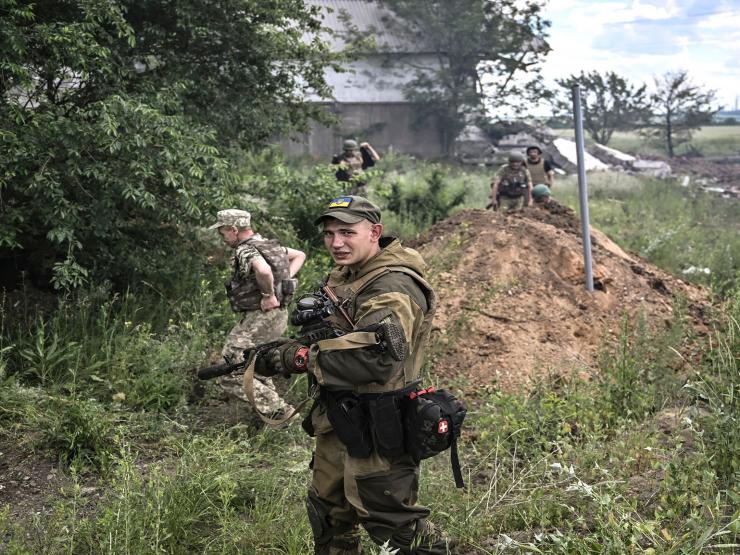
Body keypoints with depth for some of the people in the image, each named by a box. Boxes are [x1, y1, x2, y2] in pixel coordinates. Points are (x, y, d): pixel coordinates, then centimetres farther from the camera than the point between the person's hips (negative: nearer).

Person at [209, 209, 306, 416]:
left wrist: (268, 295, -24)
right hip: (278, 316, 10)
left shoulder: (245, 251, -17)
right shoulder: (269, 244, 12)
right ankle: (277, 408, 32)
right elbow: (299, 255, 26)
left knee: (231, 377, -6)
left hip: (259, 318, -10)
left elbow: (263, 270, -39)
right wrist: (284, 279, 14)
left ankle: (278, 410, -6)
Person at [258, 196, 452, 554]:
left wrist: (303, 357, -24)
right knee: (328, 514, 22)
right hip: (338, 421, 9)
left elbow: (379, 357, -34)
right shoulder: (343, 277, 11)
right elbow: (328, 334, 18)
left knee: (392, 521, 0)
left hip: (375, 429, -9)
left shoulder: (393, 288, -20)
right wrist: (284, 349, -5)